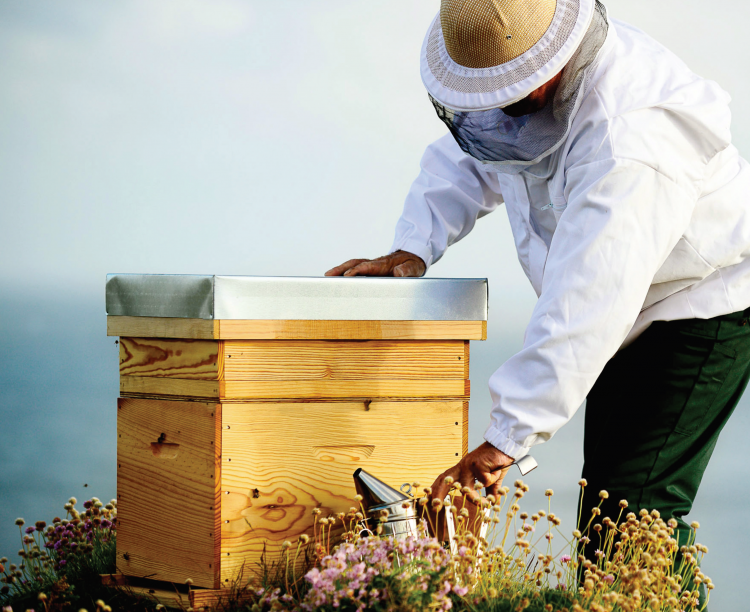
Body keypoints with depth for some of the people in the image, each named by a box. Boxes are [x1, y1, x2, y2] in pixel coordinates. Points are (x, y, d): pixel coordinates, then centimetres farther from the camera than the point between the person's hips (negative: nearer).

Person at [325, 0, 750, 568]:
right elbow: (465, 162, 11)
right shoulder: (515, 65, -9)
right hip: (634, 310, 9)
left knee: (633, 509, -17)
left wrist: (506, 439, -40)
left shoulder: (628, 137, -36)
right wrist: (412, 249, -7)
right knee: (605, 500, 10)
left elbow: (585, 306, -40)